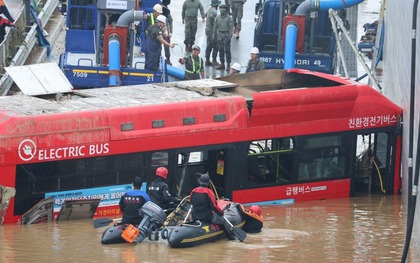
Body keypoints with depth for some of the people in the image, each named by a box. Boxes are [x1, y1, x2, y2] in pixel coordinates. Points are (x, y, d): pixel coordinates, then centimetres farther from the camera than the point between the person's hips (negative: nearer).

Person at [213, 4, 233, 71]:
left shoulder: (229, 18, -5)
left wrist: (230, 36, -14)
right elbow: (215, 27, 13)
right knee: (220, 50, 8)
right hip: (219, 34, 5)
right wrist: (214, 35, 10)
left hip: (226, 35, -5)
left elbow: (231, 27, -7)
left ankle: (228, 65, -2)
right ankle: (222, 64, 16)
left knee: (227, 50, -5)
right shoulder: (217, 17, 8)